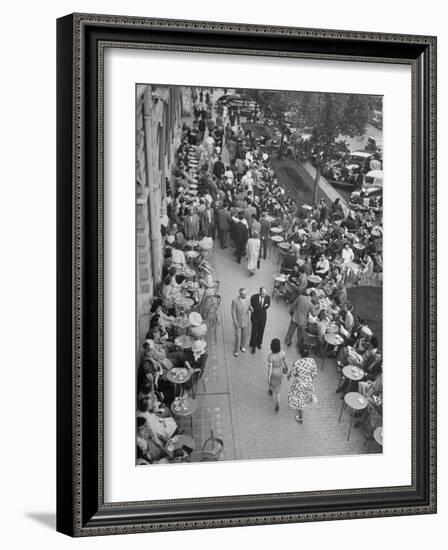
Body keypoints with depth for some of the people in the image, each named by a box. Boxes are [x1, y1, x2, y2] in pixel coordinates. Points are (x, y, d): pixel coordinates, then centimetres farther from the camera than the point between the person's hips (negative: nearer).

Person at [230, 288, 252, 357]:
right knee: (238, 336, 3)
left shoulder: (248, 299, -13)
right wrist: (235, 322, -18)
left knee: (245, 335, 19)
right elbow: (233, 312, -18)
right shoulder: (235, 300, -25)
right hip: (238, 321, -3)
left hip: (246, 321, 3)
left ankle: (242, 346, 46)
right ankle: (236, 350, 26)